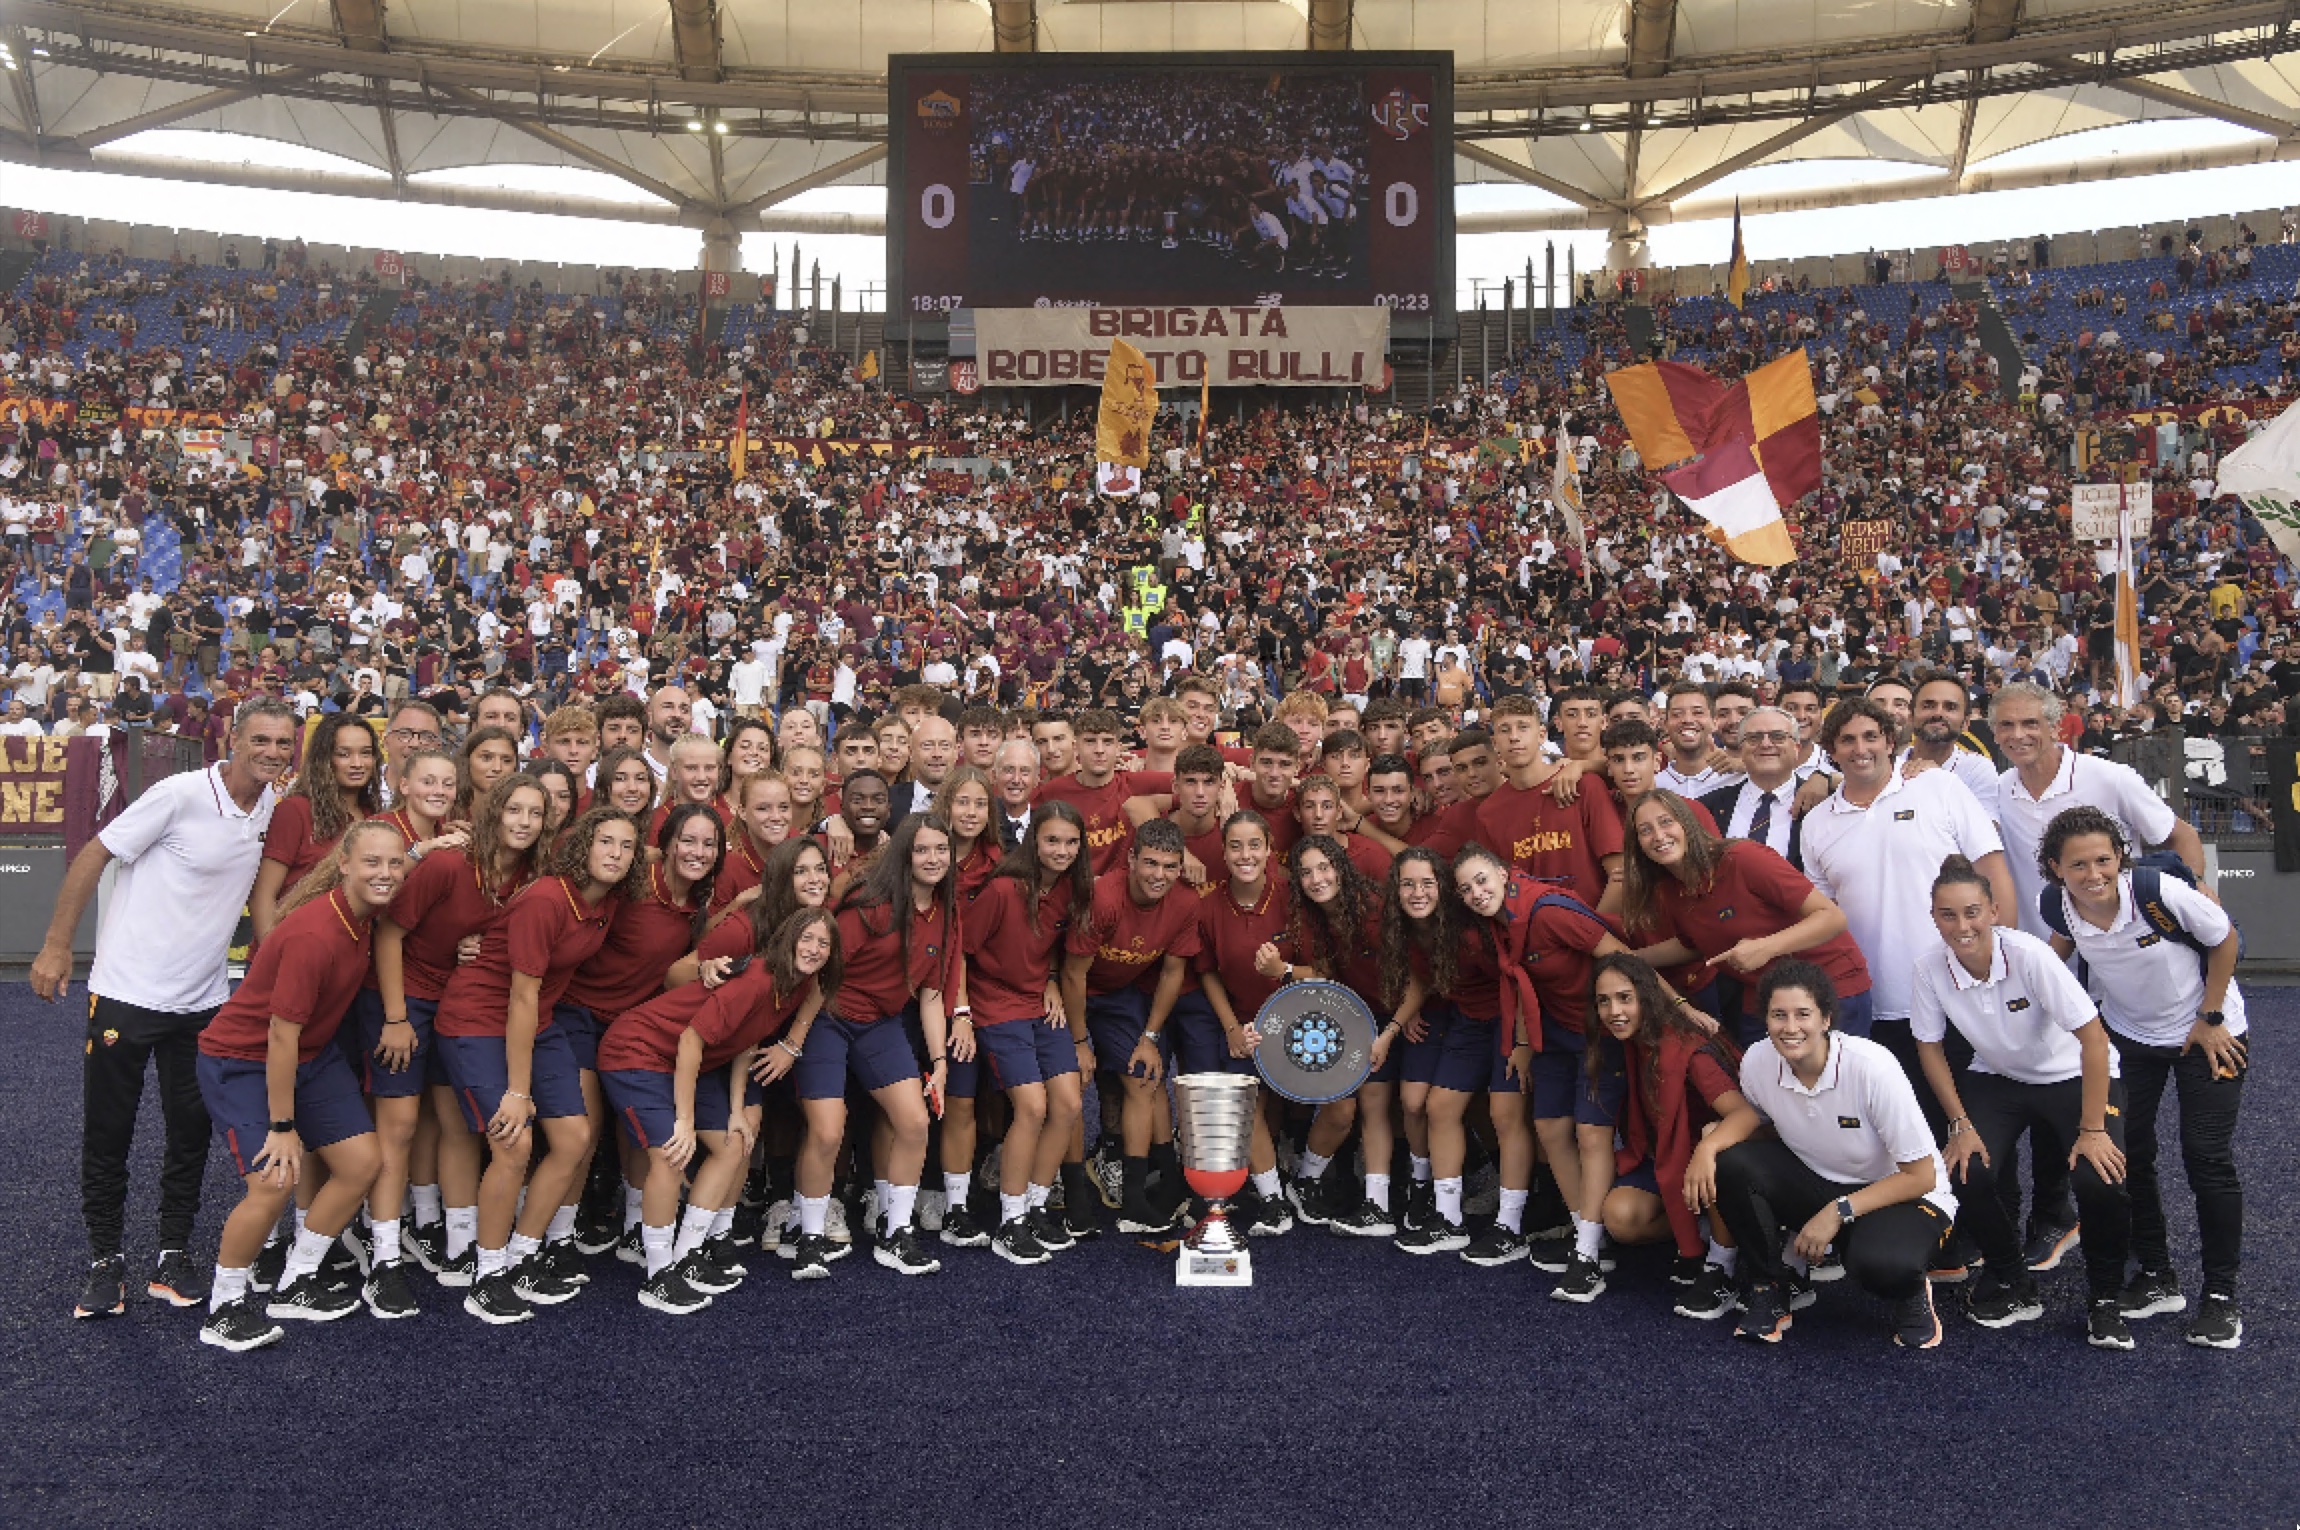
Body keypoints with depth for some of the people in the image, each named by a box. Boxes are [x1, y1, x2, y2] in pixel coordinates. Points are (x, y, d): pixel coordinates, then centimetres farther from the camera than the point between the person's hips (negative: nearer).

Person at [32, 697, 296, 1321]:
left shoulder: (276, 808, 1)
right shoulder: (182, 794, -17)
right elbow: (93, 857, -10)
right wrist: (57, 944, -10)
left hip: (203, 1000, 5)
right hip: (126, 990, -4)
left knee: (192, 1132, 9)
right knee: (107, 1134, 7)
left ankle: (174, 1255, 22)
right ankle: (105, 1259, 21)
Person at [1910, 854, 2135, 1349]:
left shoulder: (2029, 955, -30)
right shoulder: (1931, 968, -20)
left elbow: (2094, 1038, -25)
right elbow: (1930, 1048, -6)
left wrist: (2092, 1130, -24)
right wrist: (1961, 1125, -10)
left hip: (2072, 1076, -3)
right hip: (1996, 1079, 3)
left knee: (2102, 1180, -25)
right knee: (1966, 1174, -19)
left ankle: (2104, 1299, 4)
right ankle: (2011, 1284, 9)